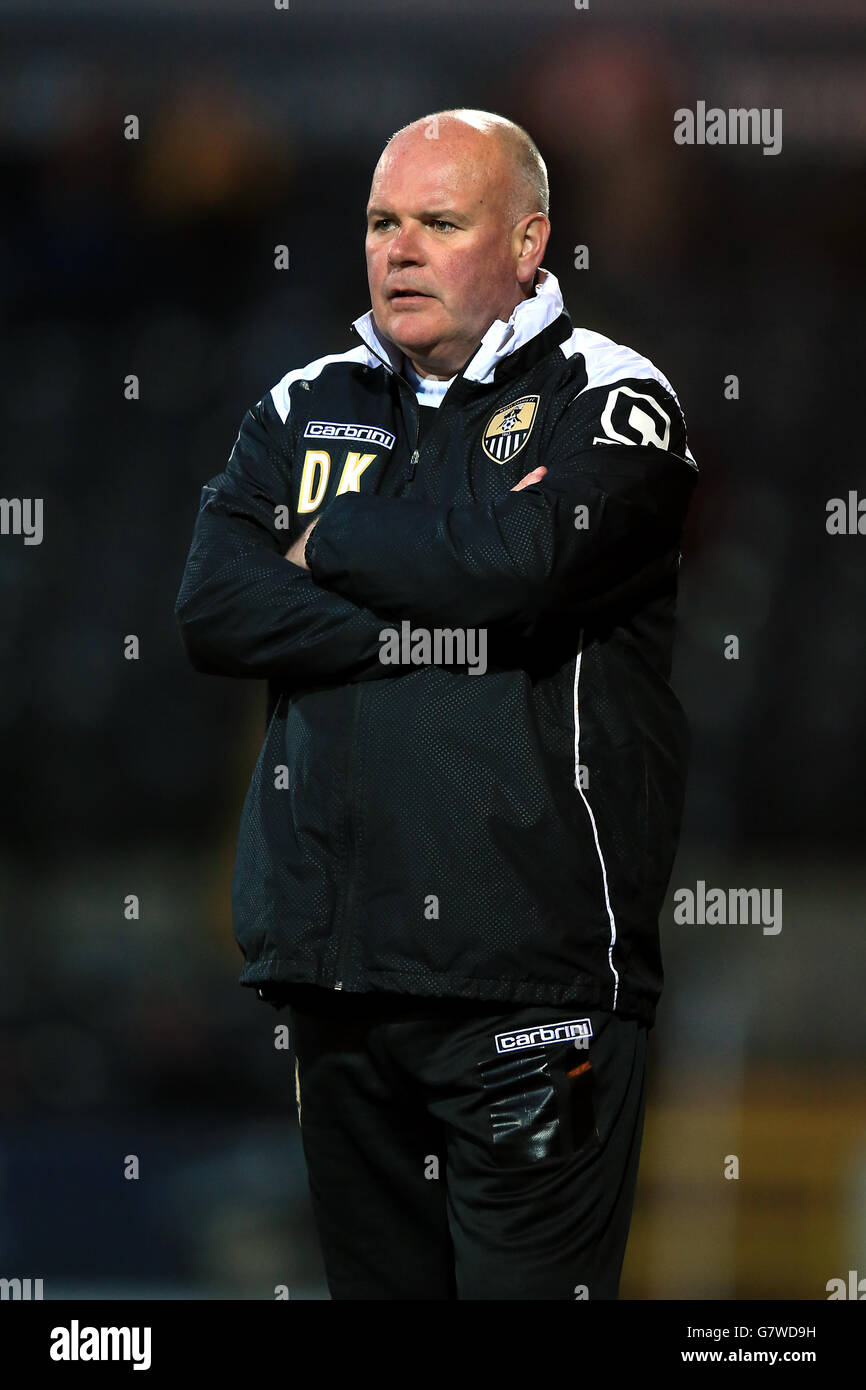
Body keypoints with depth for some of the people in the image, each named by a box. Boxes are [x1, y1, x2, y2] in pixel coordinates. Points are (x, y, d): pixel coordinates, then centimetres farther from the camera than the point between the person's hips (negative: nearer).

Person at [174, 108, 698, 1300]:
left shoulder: (608, 400, 1)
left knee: (527, 1285, -6)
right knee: (375, 1282, 12)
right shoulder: (306, 409, 15)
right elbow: (211, 610, 0)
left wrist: (326, 542, -2)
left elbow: (512, 564, -19)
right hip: (338, 968, 5)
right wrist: (436, 627, -10)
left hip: (531, 970, -5)